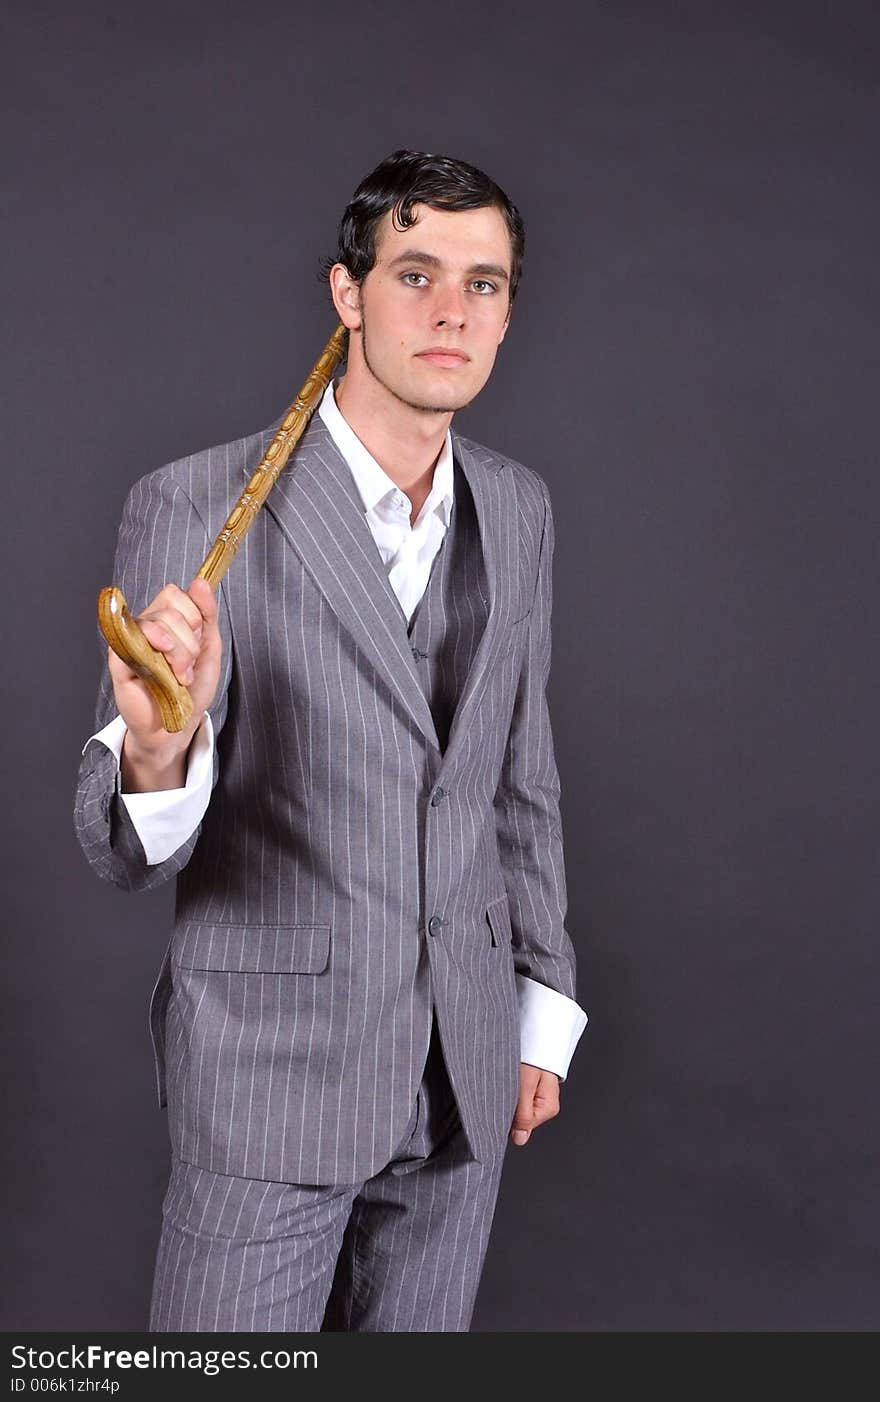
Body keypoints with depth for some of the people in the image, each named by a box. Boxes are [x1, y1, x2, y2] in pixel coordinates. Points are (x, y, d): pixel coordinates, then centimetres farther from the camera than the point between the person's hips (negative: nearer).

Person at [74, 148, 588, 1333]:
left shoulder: (519, 510, 3)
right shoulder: (197, 508, -14)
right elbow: (126, 853, -14)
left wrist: (544, 1007, 14)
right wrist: (158, 745, -37)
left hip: (465, 1072, 5)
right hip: (272, 1071, -4)